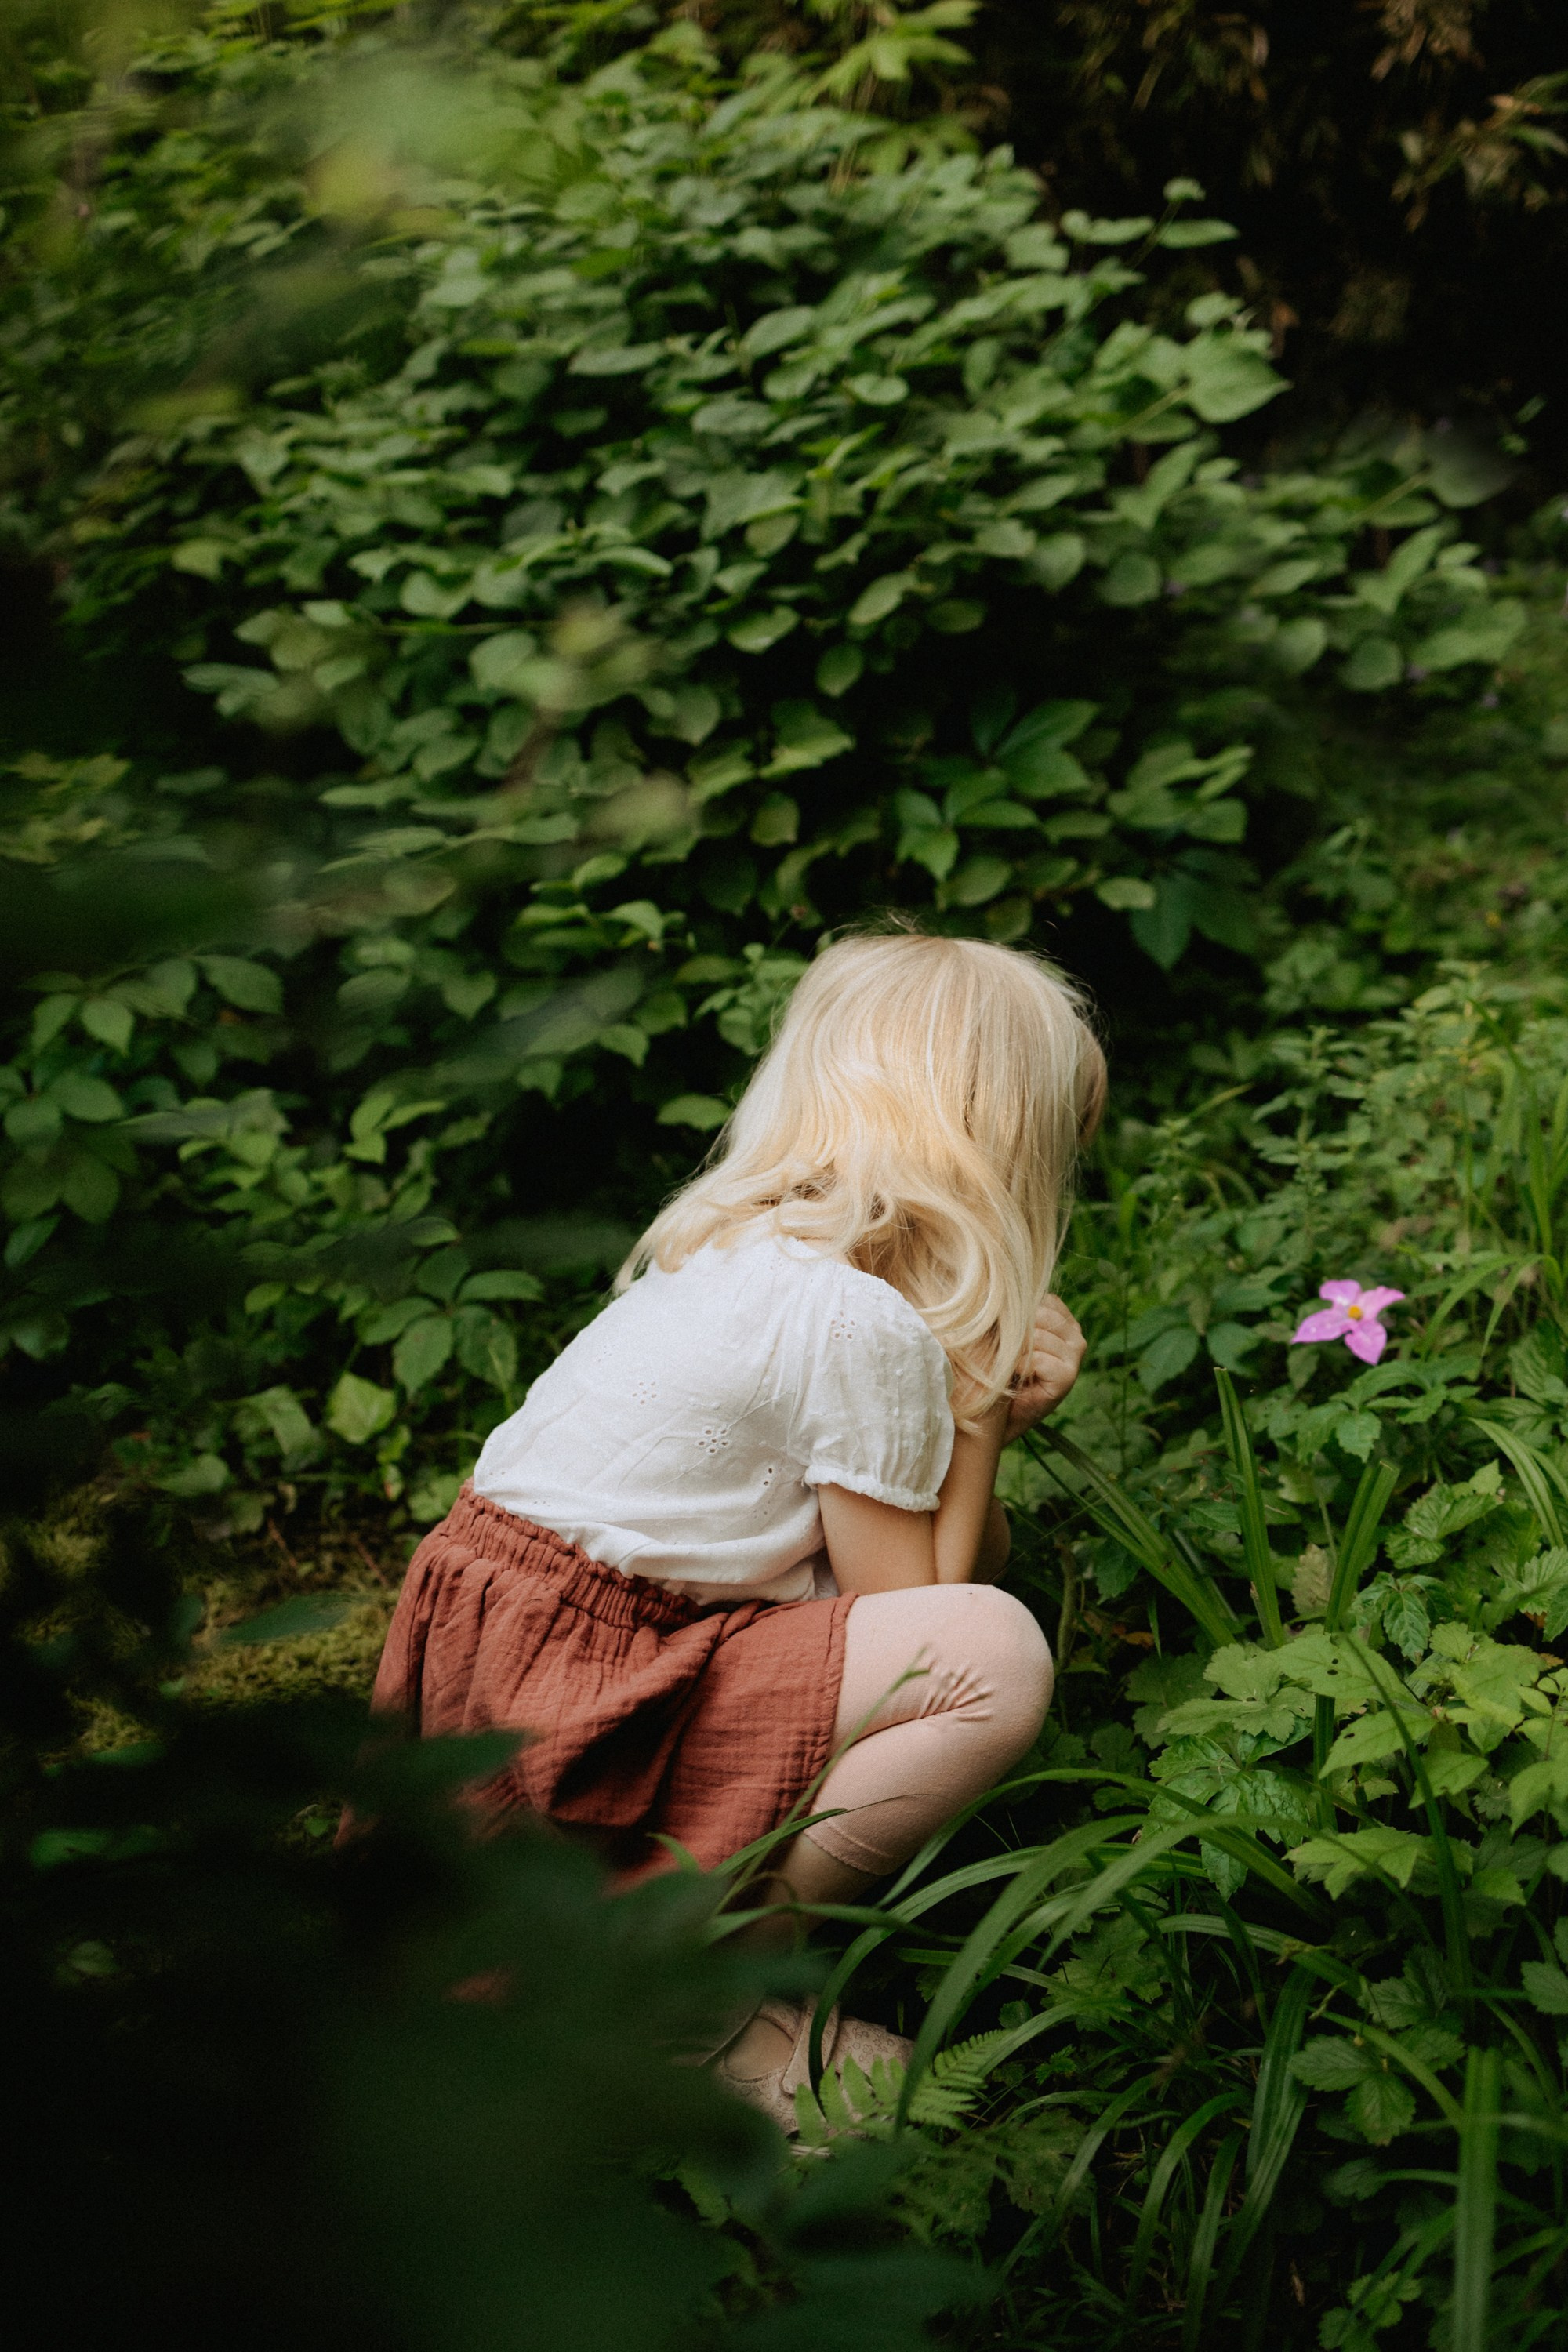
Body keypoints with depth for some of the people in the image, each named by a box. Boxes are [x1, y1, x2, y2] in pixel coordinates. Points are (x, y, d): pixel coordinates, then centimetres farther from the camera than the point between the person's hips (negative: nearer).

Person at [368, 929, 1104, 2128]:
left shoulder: (744, 1245, 12)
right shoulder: (867, 1322, -16)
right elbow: (913, 1609, -7)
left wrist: (996, 1400, 0)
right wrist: (979, 1415, 0)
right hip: (560, 1707, -10)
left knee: (977, 1574, 13)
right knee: (995, 1653, -19)